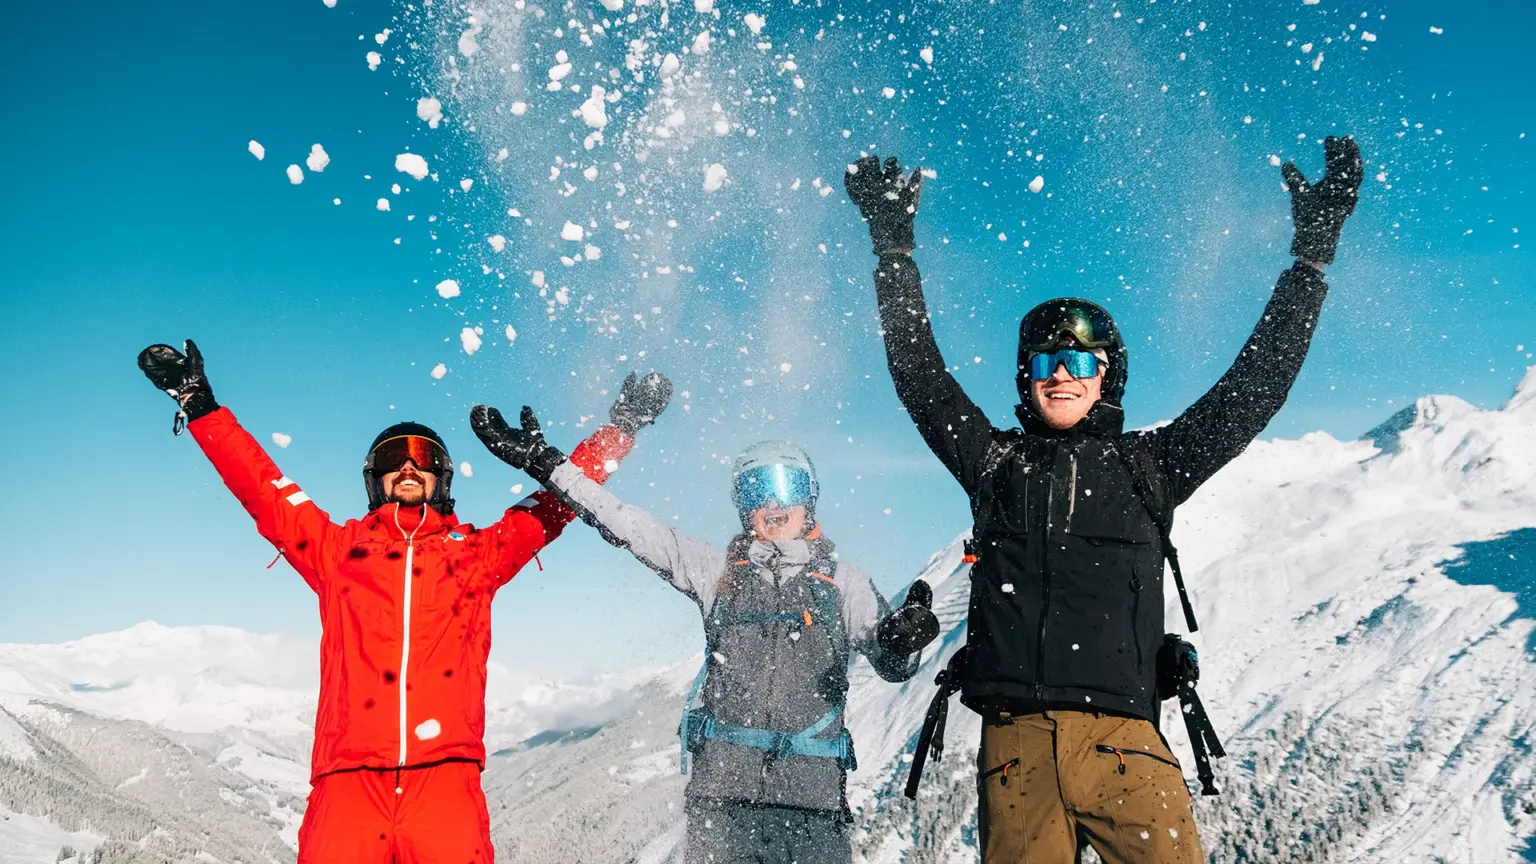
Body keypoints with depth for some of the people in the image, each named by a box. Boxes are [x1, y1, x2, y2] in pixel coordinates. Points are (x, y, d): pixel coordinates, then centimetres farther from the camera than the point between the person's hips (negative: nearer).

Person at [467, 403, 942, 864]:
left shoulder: (843, 582, 13)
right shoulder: (719, 569, 12)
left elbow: (893, 665, 9)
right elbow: (630, 527, 9)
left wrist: (903, 638, -15)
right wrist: (544, 462, 5)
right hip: (721, 783, 0)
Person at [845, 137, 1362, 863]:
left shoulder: (1149, 465, 16)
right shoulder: (994, 461, 17)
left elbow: (1255, 386, 16)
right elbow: (919, 373, 17)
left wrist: (1311, 256, 16)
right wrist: (893, 246, 17)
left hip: (1121, 736, 0)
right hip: (1015, 736, 1)